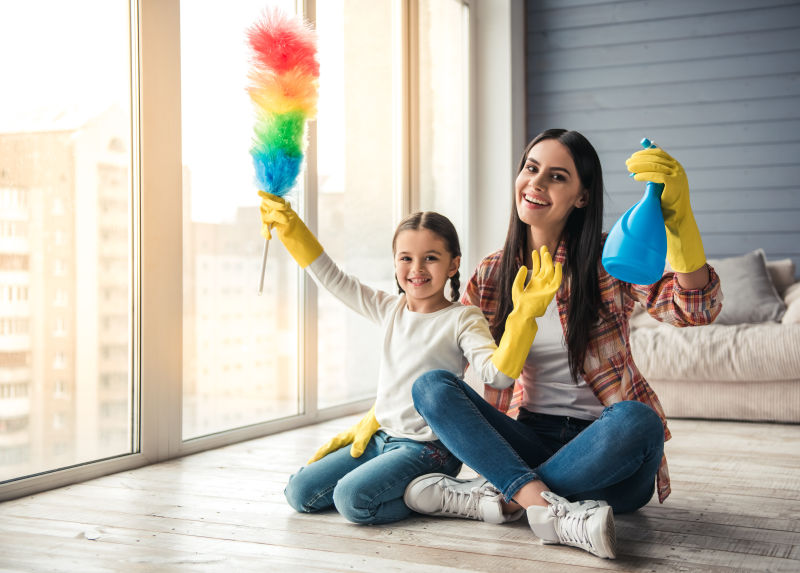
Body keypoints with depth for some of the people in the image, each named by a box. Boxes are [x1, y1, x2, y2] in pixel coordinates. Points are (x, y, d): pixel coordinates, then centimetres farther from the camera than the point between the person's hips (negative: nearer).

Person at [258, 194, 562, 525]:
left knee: (353, 499, -27)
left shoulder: (462, 320, -9)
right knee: (299, 493, 4)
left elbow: (497, 375, -23)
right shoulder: (388, 309, 7)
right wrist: (289, 224, 8)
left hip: (429, 449, -7)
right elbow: (330, 277, 11)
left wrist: (524, 315, -33)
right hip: (382, 437, 7)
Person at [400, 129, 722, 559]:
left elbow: (695, 309, -17)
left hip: (603, 446, -2)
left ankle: (493, 496, -22)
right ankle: (550, 509, -33)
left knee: (637, 421, -36)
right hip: (529, 439, 3)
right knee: (430, 385, -18)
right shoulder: (492, 274, 8)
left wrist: (678, 213, -32)